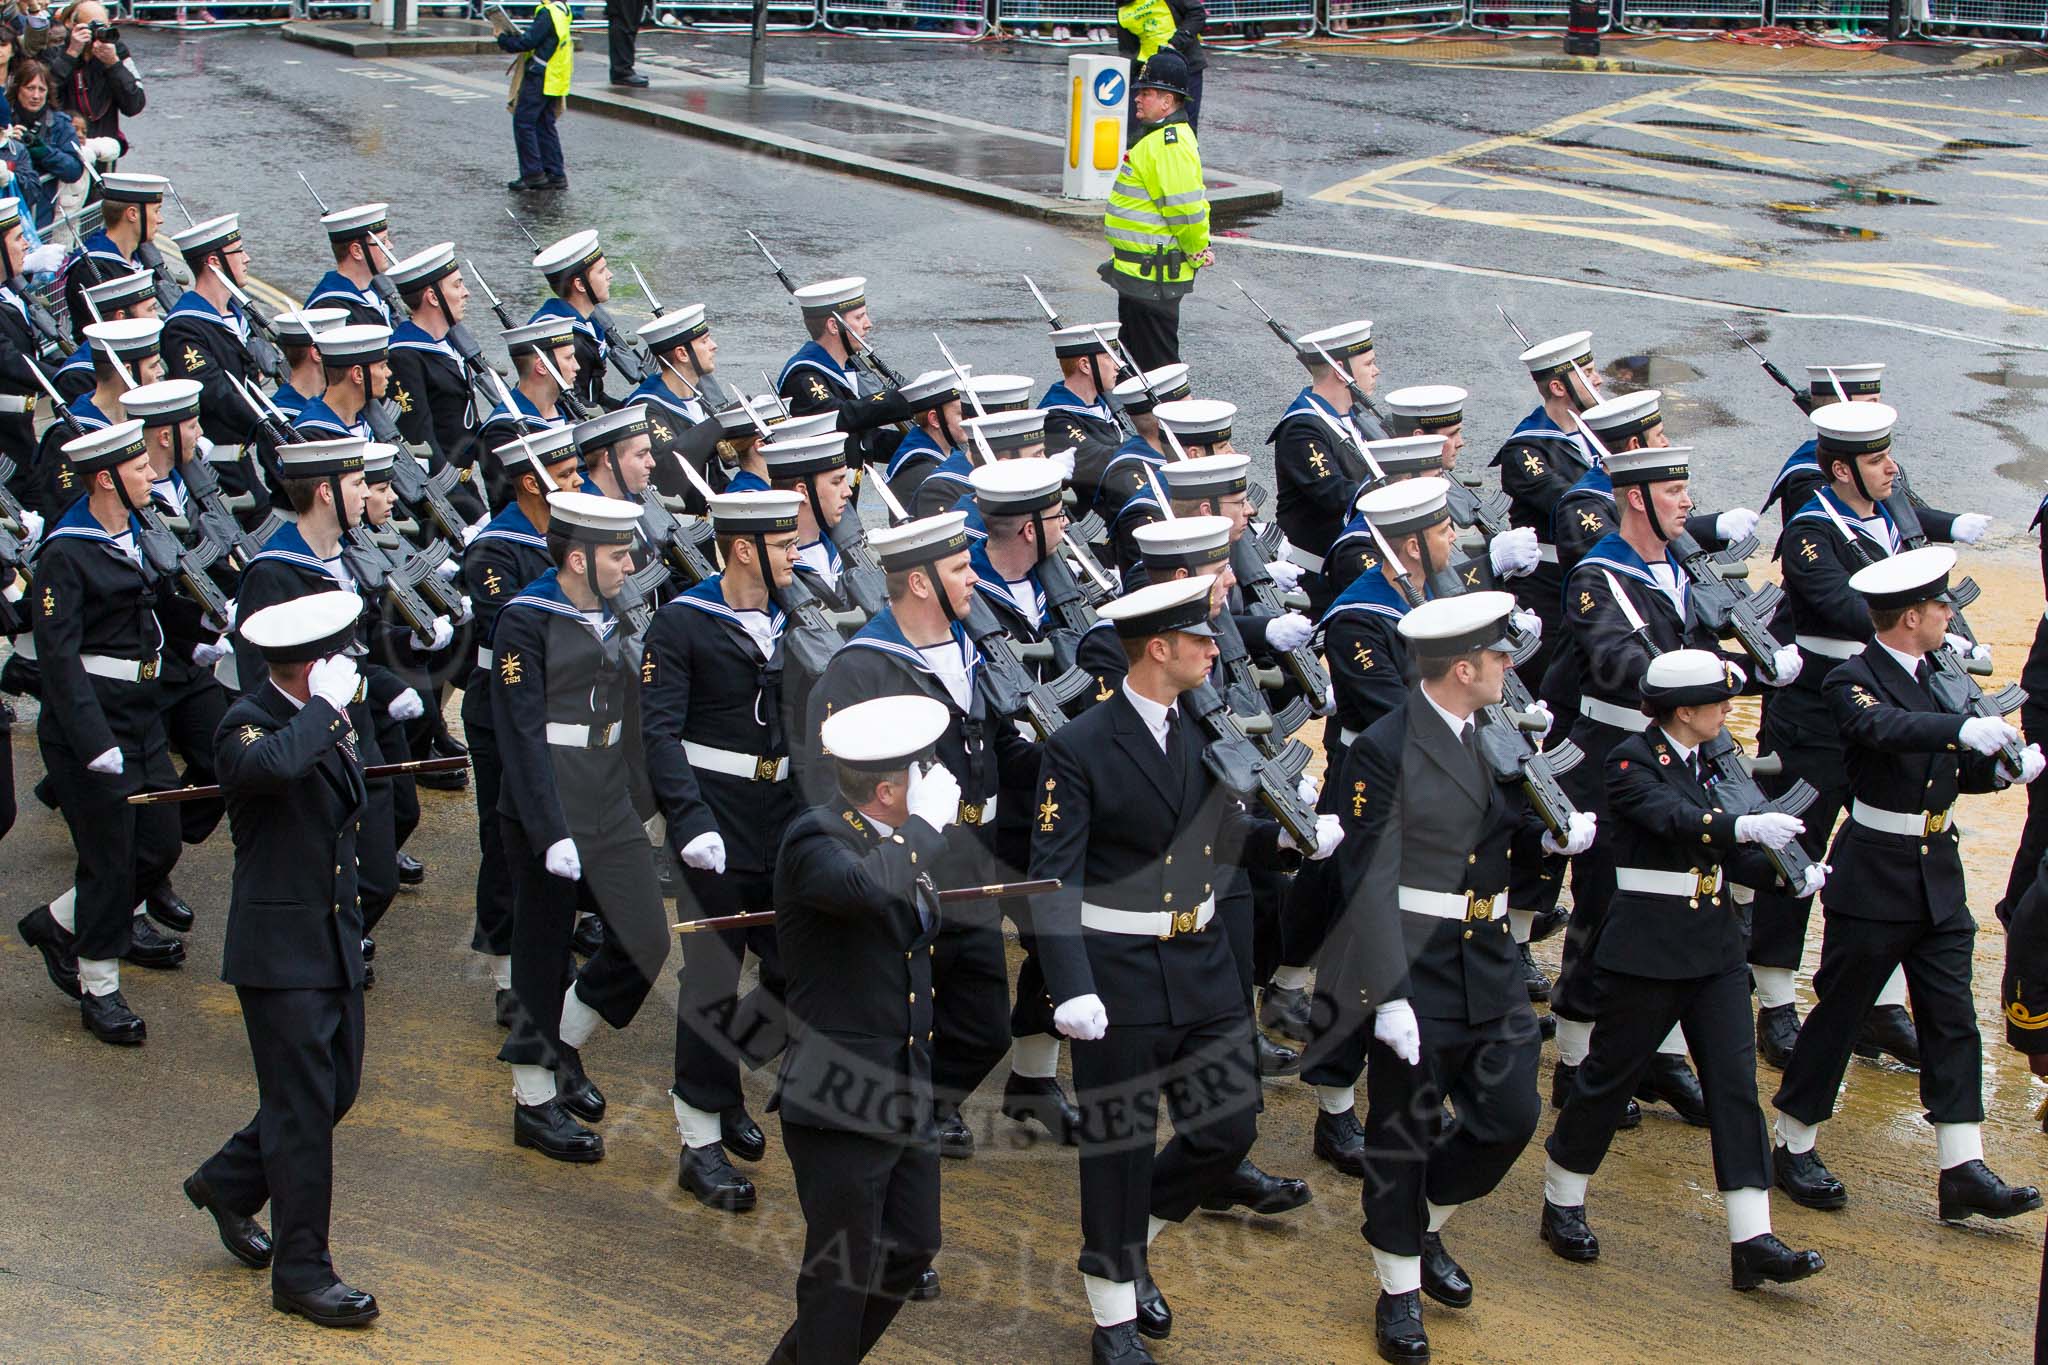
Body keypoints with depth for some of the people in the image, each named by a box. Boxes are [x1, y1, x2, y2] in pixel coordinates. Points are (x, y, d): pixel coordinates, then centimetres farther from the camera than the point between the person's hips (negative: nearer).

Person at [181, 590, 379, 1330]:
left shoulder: (330, 720, 10)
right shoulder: (248, 725, -16)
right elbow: (273, 765, -42)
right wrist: (327, 708, -31)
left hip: (336, 940, 8)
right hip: (280, 951, -8)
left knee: (337, 1087, 15)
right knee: (302, 1108, -4)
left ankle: (228, 1183, 37)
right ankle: (302, 1272, 7)